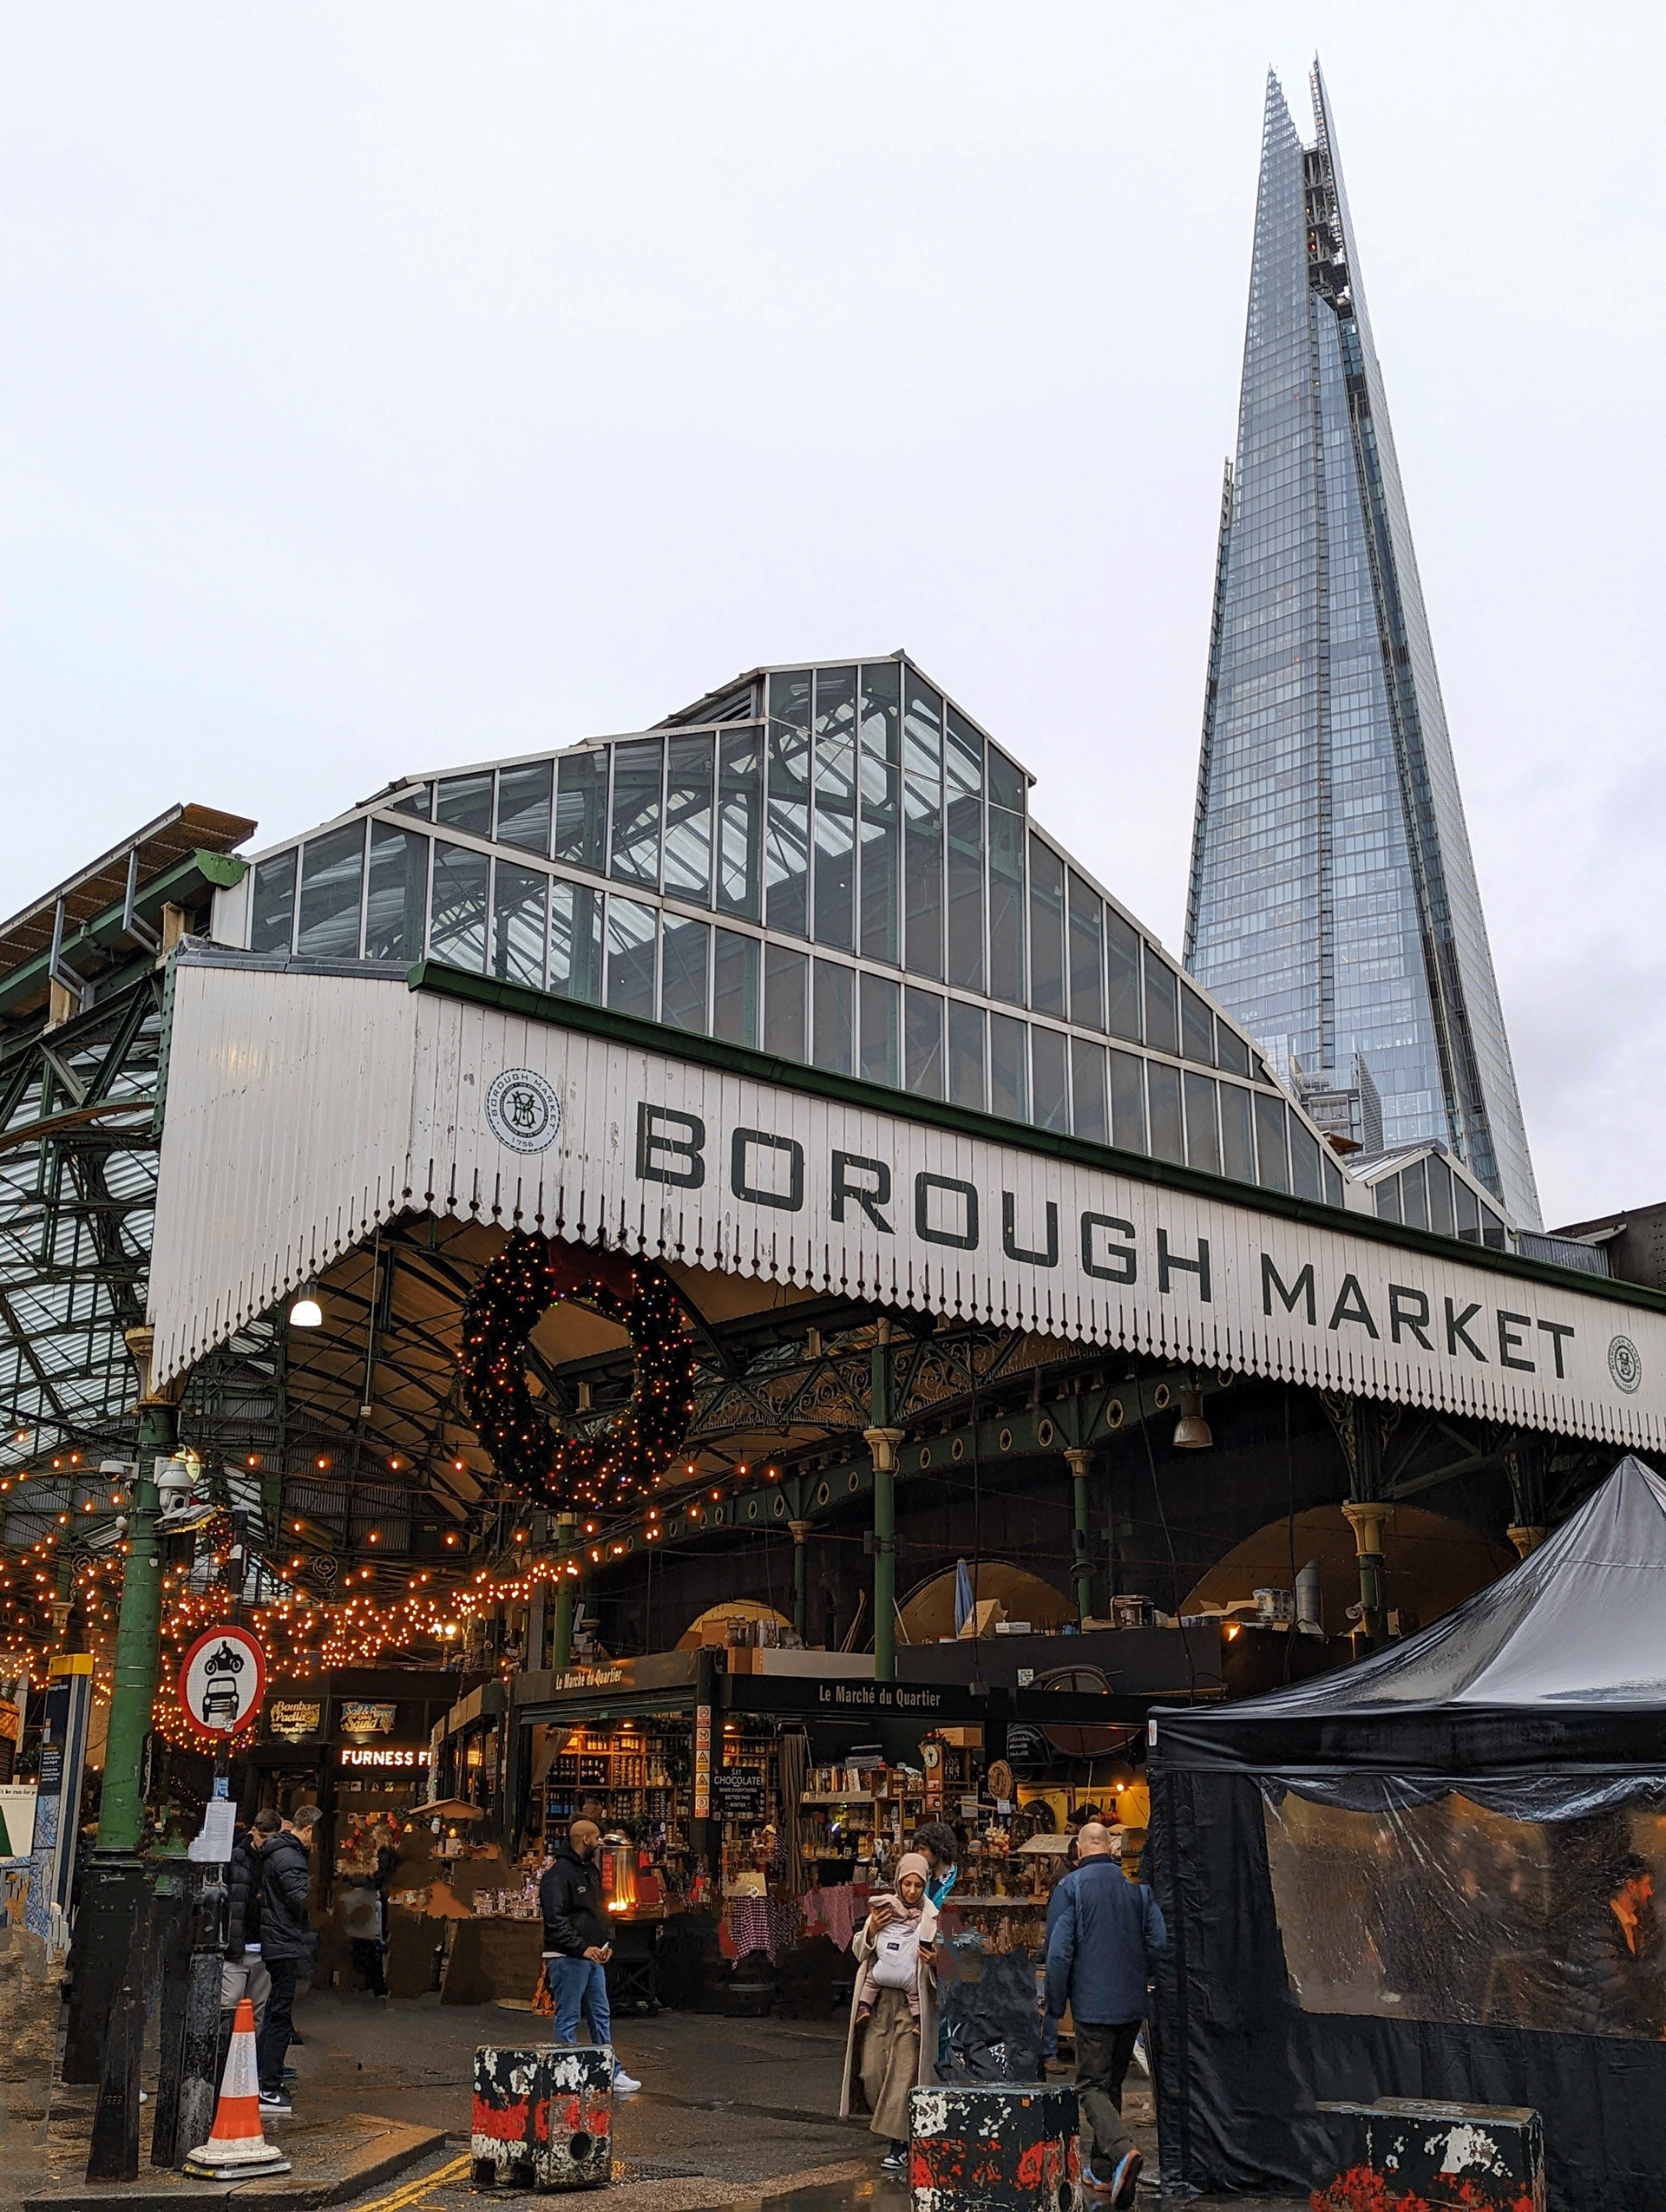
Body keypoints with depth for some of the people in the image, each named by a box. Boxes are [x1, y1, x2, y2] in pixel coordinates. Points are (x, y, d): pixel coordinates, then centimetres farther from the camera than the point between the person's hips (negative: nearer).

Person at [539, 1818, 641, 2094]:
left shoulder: (590, 1870, 16)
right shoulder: (558, 1872, -15)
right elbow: (555, 1920, -21)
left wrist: (604, 1943, 10)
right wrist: (582, 1948, -22)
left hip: (592, 1956, 9)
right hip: (567, 1958, -9)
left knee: (601, 2016, 12)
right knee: (568, 2019, -1)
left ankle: (611, 2074, 18)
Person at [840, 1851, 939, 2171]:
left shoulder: (931, 1918, -1)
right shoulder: (882, 1909, 6)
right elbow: (860, 1952, 10)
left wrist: (933, 1961, -18)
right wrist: (871, 1930, -8)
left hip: (912, 2003, -3)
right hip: (879, 1999, 3)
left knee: (903, 2072, -7)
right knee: (872, 2070, 0)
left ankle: (899, 2144, 0)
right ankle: (887, 2124, 24)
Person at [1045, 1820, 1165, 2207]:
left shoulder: (1072, 1886, -9)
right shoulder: (1137, 1885, 3)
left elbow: (1059, 1951, -11)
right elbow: (1159, 1940, 2)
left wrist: (1055, 2005, -1)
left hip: (1093, 2003, -5)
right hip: (1132, 2005, 5)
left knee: (1092, 2086, -1)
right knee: (1112, 2083, 18)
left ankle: (1122, 2150, -25)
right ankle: (1101, 2168, 24)